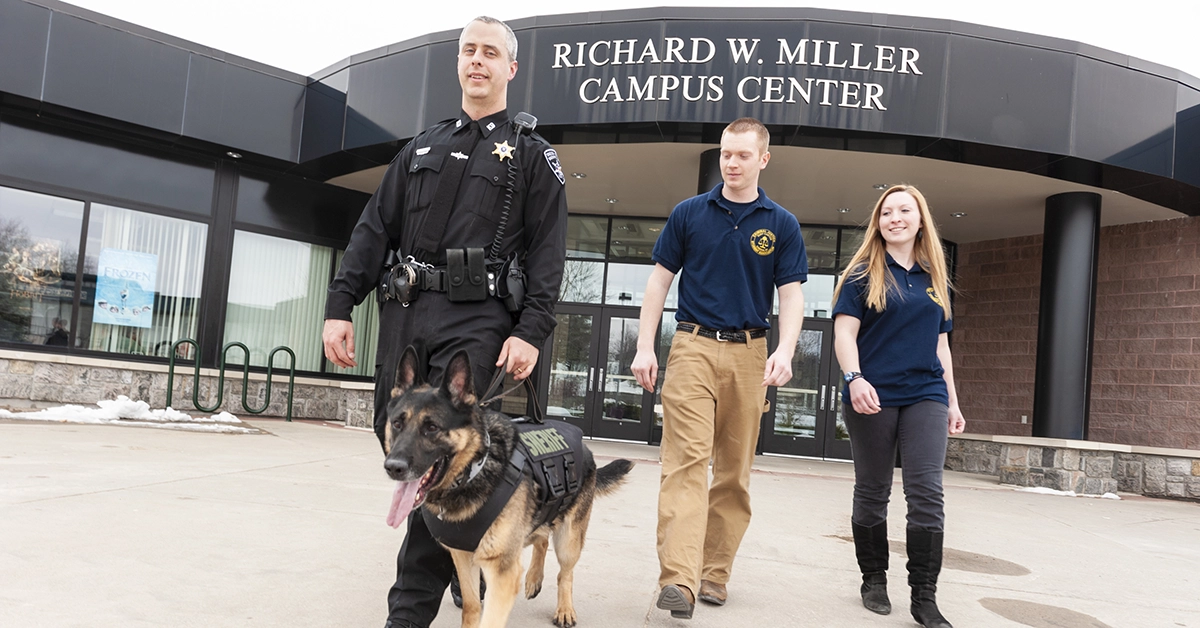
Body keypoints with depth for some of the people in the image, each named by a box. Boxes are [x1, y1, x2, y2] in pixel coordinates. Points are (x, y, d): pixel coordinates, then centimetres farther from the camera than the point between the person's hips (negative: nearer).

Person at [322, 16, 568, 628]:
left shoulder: (531, 153, 9)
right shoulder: (421, 147, 22)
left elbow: (547, 251, 0)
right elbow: (374, 230, 16)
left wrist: (532, 331, -12)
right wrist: (339, 305, 6)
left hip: (476, 320, -5)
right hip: (403, 314, 5)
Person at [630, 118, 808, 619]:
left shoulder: (781, 224, 8)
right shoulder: (689, 213, 7)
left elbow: (791, 294, 3)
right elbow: (660, 280, 7)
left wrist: (784, 352, -14)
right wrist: (645, 347, -1)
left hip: (749, 353, 2)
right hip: (693, 347, -1)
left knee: (734, 470, 6)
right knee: (686, 459, -13)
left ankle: (715, 572, 17)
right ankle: (678, 579, -18)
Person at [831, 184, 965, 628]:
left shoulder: (935, 280, 15)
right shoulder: (863, 275, 3)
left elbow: (940, 345, 18)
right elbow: (844, 331, -7)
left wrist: (952, 401, 15)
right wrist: (854, 378, -23)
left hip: (925, 396, 3)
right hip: (874, 397, -3)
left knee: (926, 492, -6)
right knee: (872, 492, 7)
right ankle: (873, 580, 23)